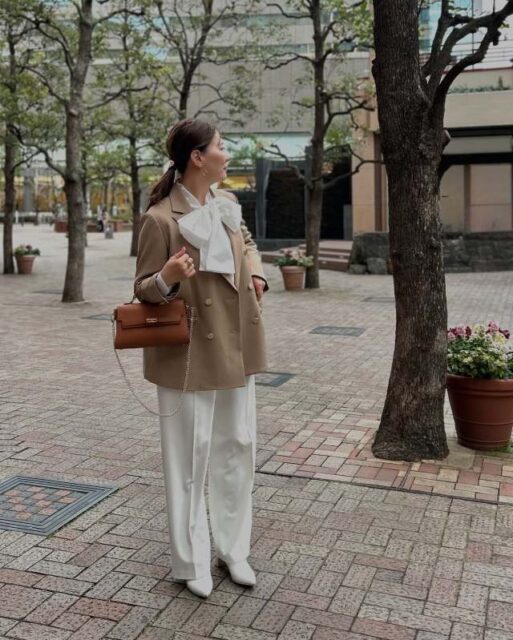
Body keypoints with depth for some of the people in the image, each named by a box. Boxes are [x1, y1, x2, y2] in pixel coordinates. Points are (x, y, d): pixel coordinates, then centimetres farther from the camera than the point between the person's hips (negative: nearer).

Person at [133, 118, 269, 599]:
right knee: (190, 454, 4)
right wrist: (167, 278, -31)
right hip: (189, 352, -7)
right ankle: (191, 563, 22)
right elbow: (144, 290, -9)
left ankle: (233, 549, 29)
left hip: (235, 347, 7)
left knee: (237, 446, 13)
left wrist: (256, 271, 6)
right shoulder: (160, 218, -16)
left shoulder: (227, 204, 4)